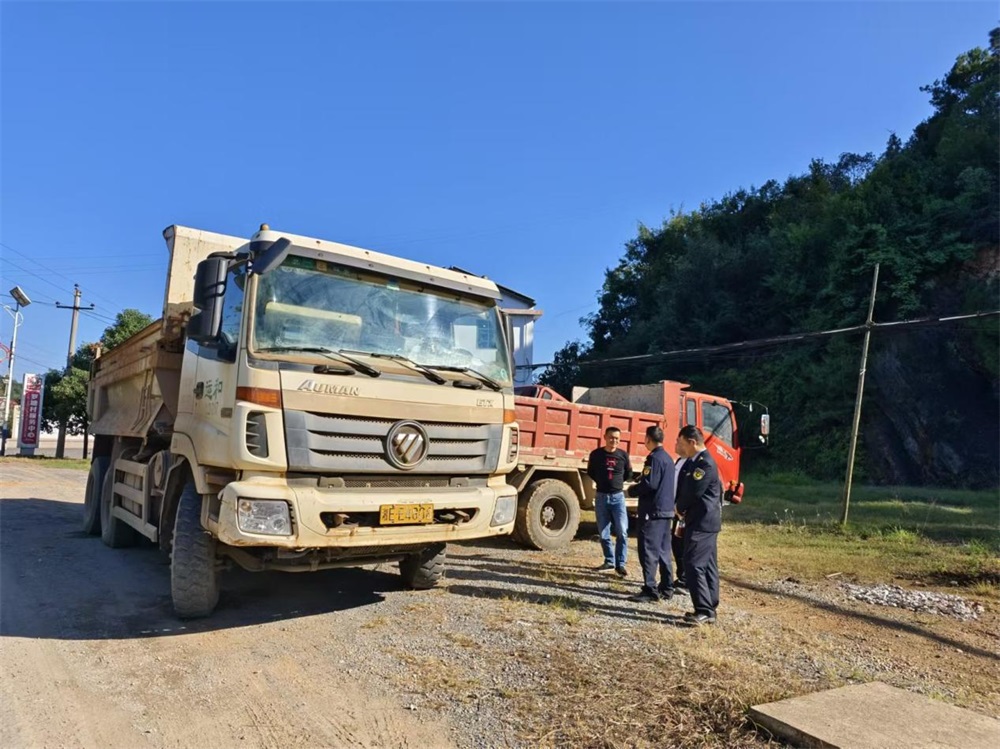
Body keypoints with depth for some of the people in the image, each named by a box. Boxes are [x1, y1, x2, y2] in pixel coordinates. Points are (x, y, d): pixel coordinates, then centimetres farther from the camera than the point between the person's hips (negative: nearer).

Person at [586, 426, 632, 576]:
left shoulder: (623, 455, -2)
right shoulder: (596, 454, -3)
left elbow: (628, 474, 14)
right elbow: (590, 473, 13)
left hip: (618, 497, -1)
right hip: (601, 497, 1)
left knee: (622, 532, -9)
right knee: (604, 533, 7)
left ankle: (620, 564, 0)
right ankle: (609, 560, 21)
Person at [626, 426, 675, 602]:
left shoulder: (654, 458, -15)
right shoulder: (668, 458, 15)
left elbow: (649, 484, -22)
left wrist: (632, 490, -6)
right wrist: (638, 486, 18)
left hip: (653, 511, -10)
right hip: (666, 509, 10)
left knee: (648, 551, -5)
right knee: (663, 551, 14)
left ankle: (650, 590, -4)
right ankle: (666, 589, 19)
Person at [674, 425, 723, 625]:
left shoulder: (705, 464, -18)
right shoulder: (693, 462, 13)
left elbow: (692, 492, -20)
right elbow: (684, 489, 17)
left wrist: (680, 509, -3)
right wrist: (682, 511, 2)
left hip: (702, 523, -10)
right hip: (703, 522, 10)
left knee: (694, 565, -10)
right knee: (707, 566, 12)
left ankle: (704, 610, -6)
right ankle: (709, 610, 18)